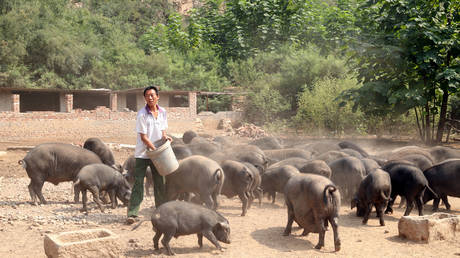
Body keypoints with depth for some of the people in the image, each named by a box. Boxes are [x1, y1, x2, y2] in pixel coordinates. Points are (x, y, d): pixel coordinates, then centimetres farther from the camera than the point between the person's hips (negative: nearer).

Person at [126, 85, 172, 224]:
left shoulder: (162, 112, 4)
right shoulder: (142, 114, -13)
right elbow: (143, 136, -14)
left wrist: (165, 137, -6)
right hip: (142, 154, -5)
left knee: (160, 183, 10)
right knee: (138, 183, -7)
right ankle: (132, 214, -5)